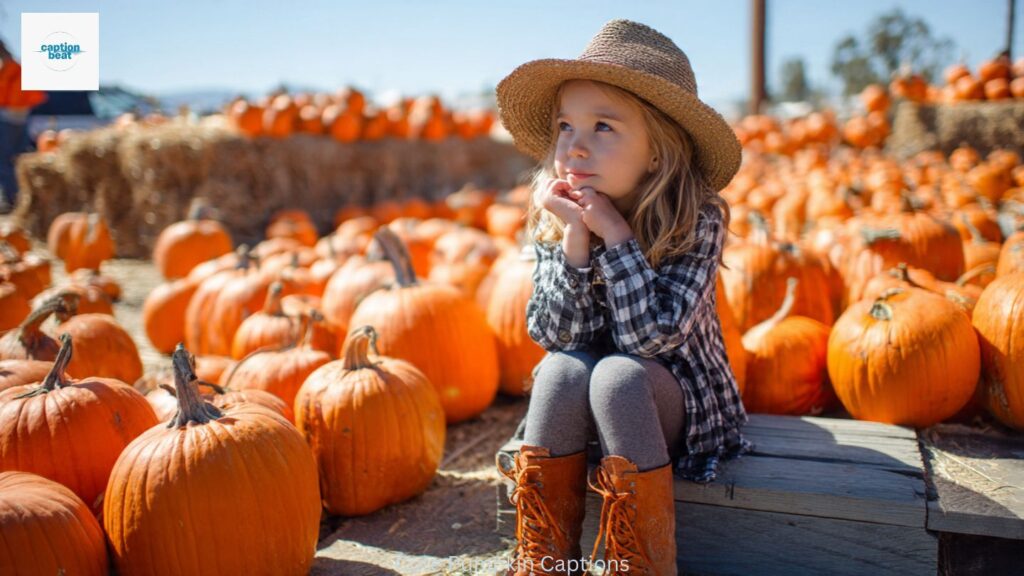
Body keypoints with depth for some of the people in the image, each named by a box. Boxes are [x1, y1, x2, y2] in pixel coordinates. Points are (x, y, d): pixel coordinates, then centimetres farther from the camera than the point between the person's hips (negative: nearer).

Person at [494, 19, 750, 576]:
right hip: (584, 401, 3)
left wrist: (615, 233, -30)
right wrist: (574, 239, -28)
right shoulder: (554, 217, -11)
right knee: (563, 368, -28)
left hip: (679, 400, -2)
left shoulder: (698, 220, -20)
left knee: (616, 376, -31)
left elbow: (653, 337, -27)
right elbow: (557, 336, -16)